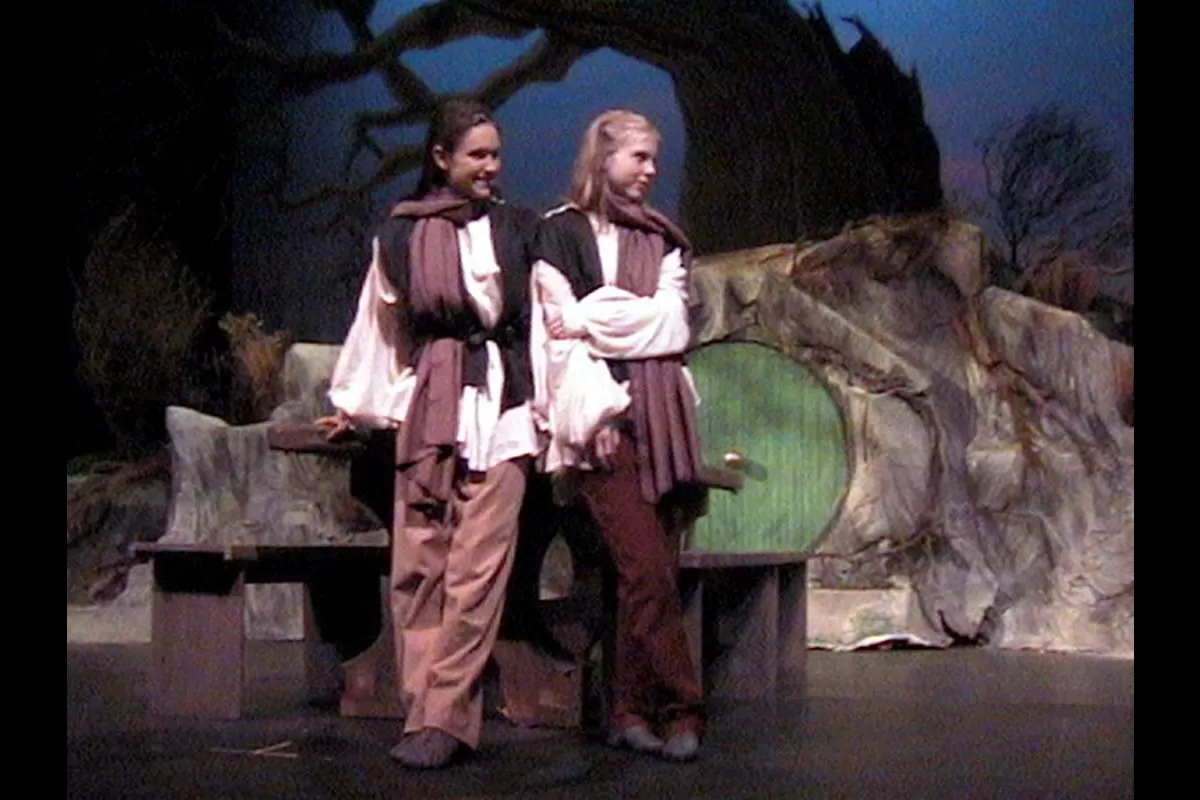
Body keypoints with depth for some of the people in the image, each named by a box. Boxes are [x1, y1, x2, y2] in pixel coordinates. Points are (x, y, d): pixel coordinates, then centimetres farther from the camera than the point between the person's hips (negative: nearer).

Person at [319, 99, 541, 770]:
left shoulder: (519, 230, 7)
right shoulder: (400, 235, 12)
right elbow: (379, 325, 19)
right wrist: (355, 407, 21)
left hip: (501, 405, -2)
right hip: (427, 404, 3)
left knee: (477, 564, -10)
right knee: (419, 562, -2)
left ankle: (444, 720, -9)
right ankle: (425, 710, 3)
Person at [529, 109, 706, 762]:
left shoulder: (662, 240, 19)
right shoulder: (561, 232, 5)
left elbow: (672, 324, 6)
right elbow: (562, 332, -5)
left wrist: (594, 318, -5)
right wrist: (596, 415, -13)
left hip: (658, 414, 5)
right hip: (602, 415, -5)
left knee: (648, 571, 2)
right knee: (649, 567, -12)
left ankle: (632, 713, 8)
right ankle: (681, 710, -6)